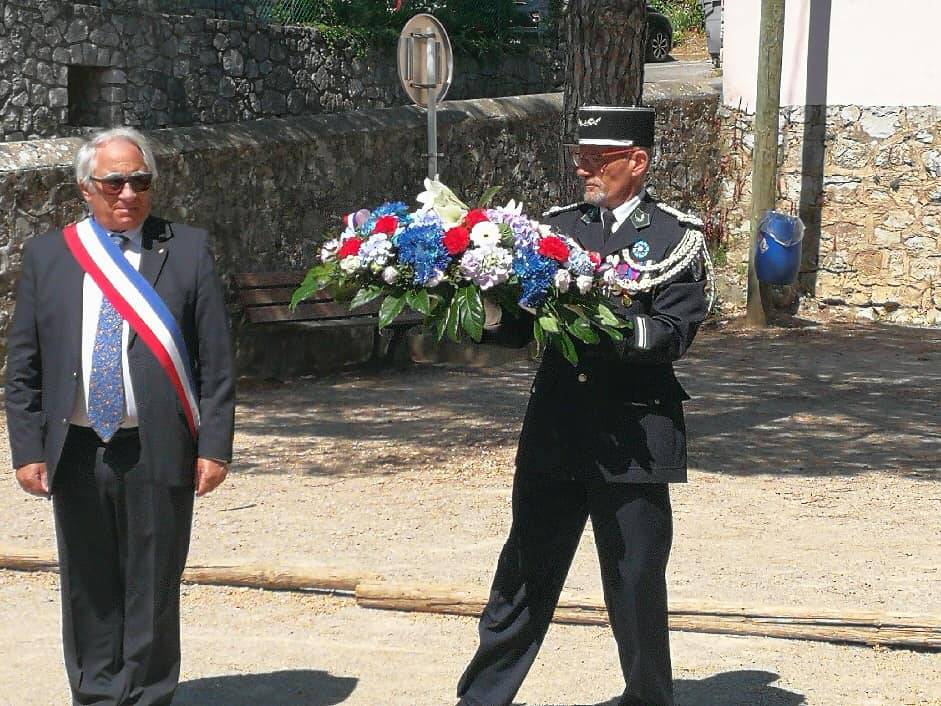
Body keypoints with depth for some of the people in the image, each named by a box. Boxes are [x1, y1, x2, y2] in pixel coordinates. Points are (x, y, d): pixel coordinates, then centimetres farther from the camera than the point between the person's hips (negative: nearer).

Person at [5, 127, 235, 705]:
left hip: (159, 452, -2)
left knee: (153, 589, 4)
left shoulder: (188, 250, 3)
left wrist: (215, 447, -5)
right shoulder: (47, 255, 7)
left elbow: (217, 361, 1)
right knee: (89, 591, 10)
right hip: (76, 453, 2)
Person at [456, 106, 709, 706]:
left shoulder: (675, 237, -1)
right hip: (554, 432, 3)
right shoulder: (557, 226, 10)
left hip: (633, 441, -3)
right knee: (524, 576, 9)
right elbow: (521, 326, 8)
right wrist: (494, 314, -13)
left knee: (636, 586, 6)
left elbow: (675, 332, -12)